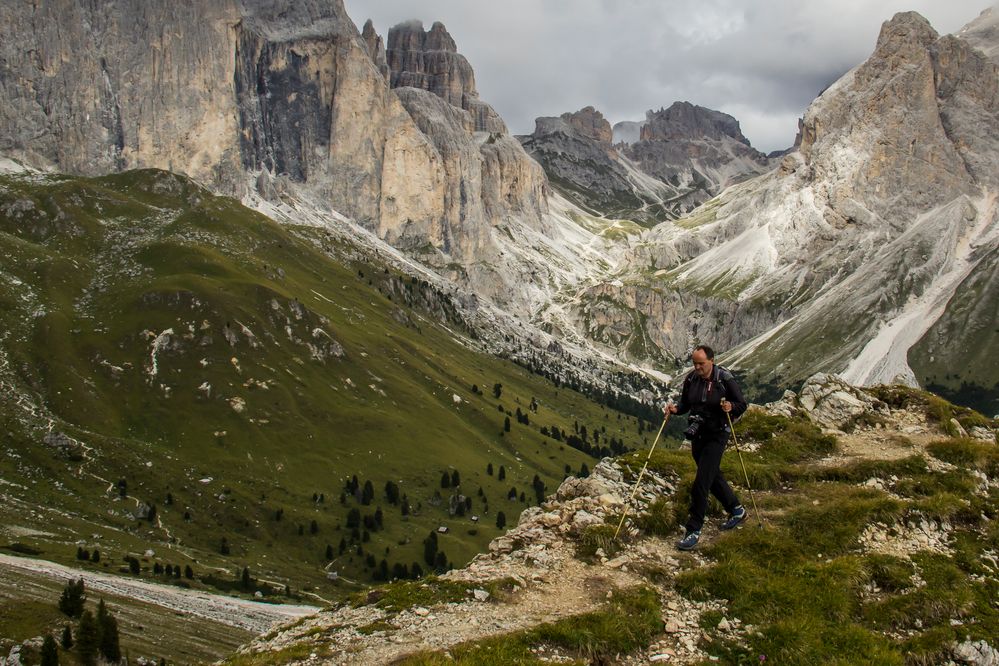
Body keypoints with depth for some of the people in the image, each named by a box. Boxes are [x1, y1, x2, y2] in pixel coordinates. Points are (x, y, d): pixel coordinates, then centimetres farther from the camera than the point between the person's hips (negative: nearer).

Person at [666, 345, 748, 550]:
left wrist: (731, 407, -27)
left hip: (717, 435, -6)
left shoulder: (725, 379, -14)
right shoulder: (691, 379, 0)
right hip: (697, 434, 7)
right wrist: (676, 408, -8)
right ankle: (736, 510, 43)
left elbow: (742, 404, -6)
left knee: (701, 483, -11)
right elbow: (685, 404, 13)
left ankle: (693, 531, -4)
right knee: (713, 476, 21)